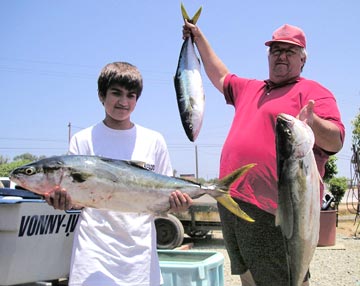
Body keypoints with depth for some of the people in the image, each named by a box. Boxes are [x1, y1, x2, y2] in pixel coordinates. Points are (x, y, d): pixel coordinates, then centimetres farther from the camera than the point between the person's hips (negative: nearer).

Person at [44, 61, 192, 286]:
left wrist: (176, 202, -13)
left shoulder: (154, 141, 6)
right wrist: (62, 200, -20)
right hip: (95, 252, -1)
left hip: (140, 251, 2)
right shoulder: (83, 140, 2)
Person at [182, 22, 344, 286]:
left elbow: (336, 142, -14)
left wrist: (312, 124, -36)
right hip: (232, 202, 8)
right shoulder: (250, 89, 23)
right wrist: (199, 39, 40)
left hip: (273, 210, -8)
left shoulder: (313, 92, -1)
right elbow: (221, 77, 39)